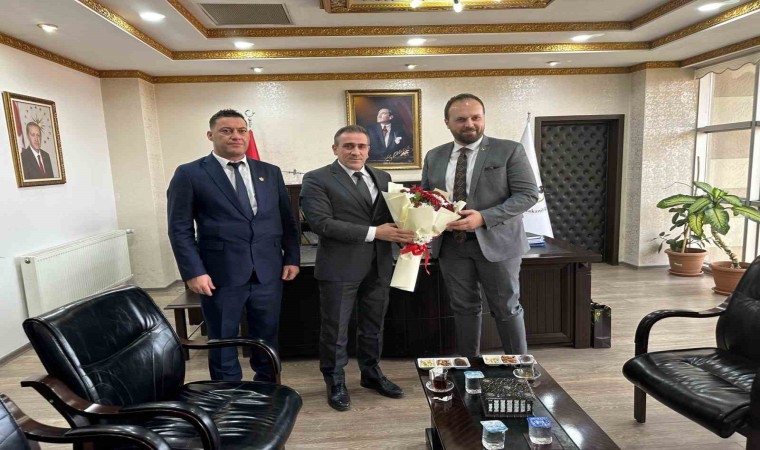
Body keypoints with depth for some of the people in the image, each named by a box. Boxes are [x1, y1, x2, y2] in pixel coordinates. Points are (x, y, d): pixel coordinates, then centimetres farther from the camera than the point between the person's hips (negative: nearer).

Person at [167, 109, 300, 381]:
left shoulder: (270, 172, 10)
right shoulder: (189, 174, -1)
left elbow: (287, 220, 12)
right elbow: (180, 229, -4)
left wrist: (292, 258, 6)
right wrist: (193, 272, -11)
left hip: (268, 272, 4)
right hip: (221, 275, -3)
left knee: (267, 338, 16)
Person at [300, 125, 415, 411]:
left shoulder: (382, 178, 12)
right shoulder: (316, 180, -6)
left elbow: (393, 213, 11)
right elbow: (321, 223, -17)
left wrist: (405, 231, -13)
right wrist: (373, 232, -21)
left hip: (378, 265, 5)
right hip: (340, 267, -5)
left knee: (374, 326, 18)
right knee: (335, 330, 9)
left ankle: (371, 374, 38)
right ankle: (335, 383, 29)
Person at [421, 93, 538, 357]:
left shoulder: (509, 151, -3)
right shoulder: (434, 157, 9)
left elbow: (528, 194, -9)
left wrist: (484, 217, -20)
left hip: (496, 242, -3)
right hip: (451, 245, 4)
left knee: (506, 309, 7)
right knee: (464, 308, 13)